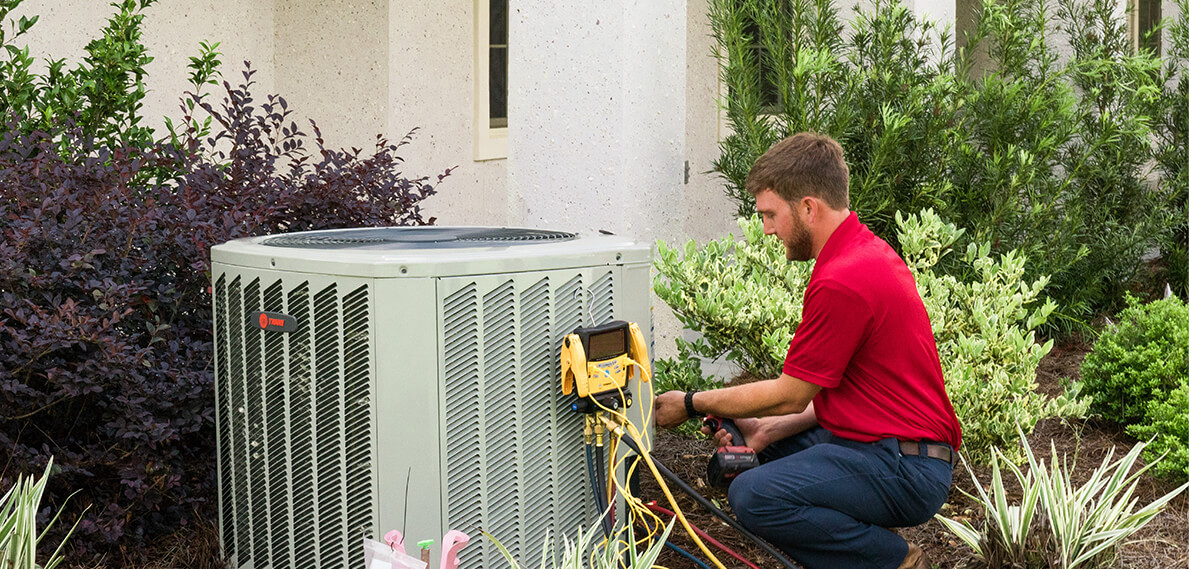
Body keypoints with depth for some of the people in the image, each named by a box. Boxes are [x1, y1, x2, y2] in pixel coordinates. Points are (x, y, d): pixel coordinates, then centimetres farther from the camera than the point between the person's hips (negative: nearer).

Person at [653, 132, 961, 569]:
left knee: (754, 496, -25)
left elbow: (790, 395, -13)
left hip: (905, 468, -11)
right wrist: (771, 429, 5)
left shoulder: (842, 282, -22)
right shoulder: (867, 252, 12)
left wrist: (693, 404, -1)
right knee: (746, 447, 20)